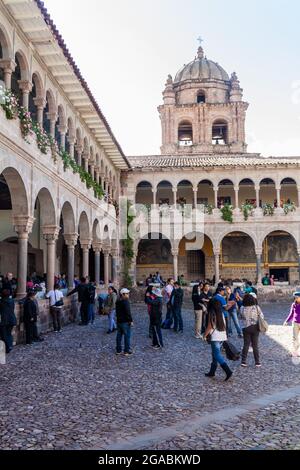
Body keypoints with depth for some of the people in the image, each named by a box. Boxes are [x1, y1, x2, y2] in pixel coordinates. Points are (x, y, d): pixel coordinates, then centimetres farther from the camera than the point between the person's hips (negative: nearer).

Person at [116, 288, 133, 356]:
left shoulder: (117, 302, 10)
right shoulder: (125, 302, -19)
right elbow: (128, 312, -21)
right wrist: (131, 320, -14)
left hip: (119, 321, 9)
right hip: (125, 322, -9)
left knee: (119, 335, 13)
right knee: (127, 336, 1)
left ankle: (118, 350, 20)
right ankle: (127, 351, 5)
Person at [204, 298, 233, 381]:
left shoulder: (211, 313, -11)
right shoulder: (221, 312, 8)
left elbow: (209, 327, -12)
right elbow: (224, 325, 11)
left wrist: (205, 335, 0)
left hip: (215, 337, -7)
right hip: (223, 336, 7)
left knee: (217, 355, -5)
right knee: (215, 354, 17)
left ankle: (228, 371, -17)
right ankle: (212, 372, 24)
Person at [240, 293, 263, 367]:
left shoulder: (242, 308, -9)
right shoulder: (256, 307, -12)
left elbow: (241, 317, 2)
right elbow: (262, 316, -3)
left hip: (245, 328, 1)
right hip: (255, 328, -1)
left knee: (246, 345, 10)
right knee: (255, 345, 8)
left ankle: (243, 361, 9)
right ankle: (257, 362, 14)